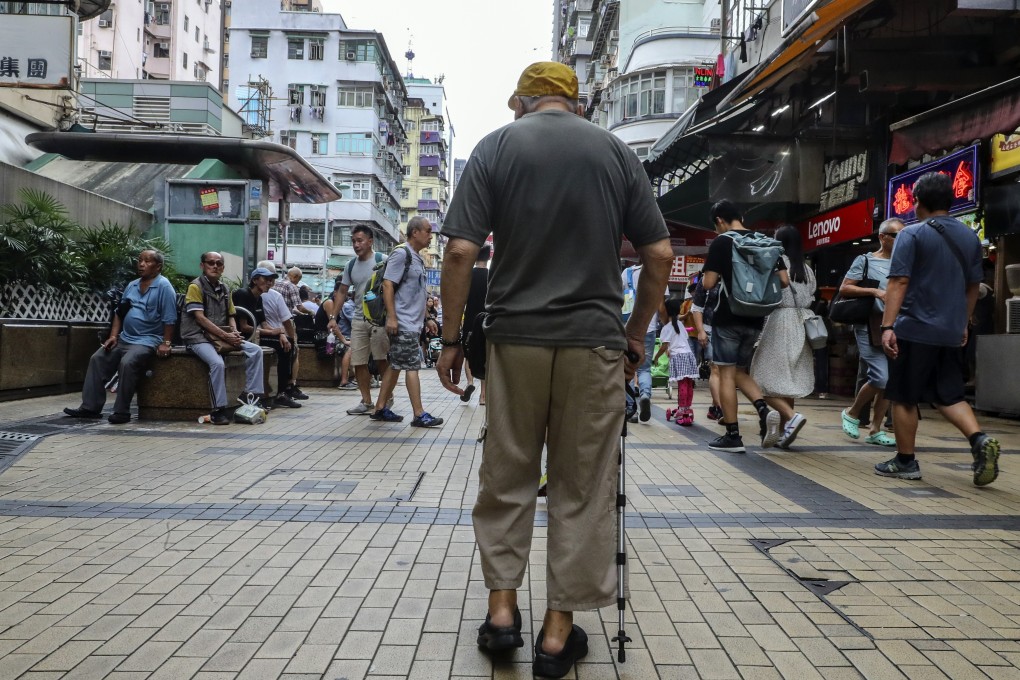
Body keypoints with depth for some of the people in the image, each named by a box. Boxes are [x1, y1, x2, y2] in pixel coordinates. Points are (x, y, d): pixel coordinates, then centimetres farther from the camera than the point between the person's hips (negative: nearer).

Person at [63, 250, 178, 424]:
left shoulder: (163, 286, -11)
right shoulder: (132, 285, 13)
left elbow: (169, 318, -16)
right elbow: (120, 312, 18)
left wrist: (166, 343, -21)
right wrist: (113, 336, 7)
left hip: (148, 340, -8)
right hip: (124, 338, 8)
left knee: (127, 363, -31)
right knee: (97, 359, -3)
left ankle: (122, 411, -20)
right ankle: (90, 407, 1)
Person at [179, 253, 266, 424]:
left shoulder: (225, 289, 14)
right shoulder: (196, 286, -6)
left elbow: (230, 316, 18)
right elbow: (200, 318, -14)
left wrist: (234, 333, -5)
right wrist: (225, 336, -18)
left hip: (222, 336, 7)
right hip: (198, 337, -7)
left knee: (255, 350, -8)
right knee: (218, 363, -33)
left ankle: (251, 394, -8)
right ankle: (219, 409, -24)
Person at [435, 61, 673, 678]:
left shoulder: (495, 146, 3)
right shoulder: (617, 151, 7)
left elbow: (461, 251, -6)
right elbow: (660, 254, 2)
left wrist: (451, 339, 1)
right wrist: (637, 334, 12)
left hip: (515, 336, 0)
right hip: (596, 340, 0)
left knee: (507, 477, 15)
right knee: (583, 488, 8)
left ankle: (502, 609, 20)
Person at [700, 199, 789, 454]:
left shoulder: (721, 242, -8)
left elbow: (708, 284, -12)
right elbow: (784, 281, 6)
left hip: (728, 318, -6)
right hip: (754, 319, 6)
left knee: (726, 373, 1)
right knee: (740, 371, 18)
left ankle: (732, 436, 2)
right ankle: (765, 410, -6)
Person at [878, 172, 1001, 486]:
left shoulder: (912, 235, -8)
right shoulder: (970, 237, 11)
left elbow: (898, 283, -16)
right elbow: (973, 287, 17)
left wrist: (887, 325, -19)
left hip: (914, 330, -6)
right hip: (951, 333, 6)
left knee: (904, 398, 5)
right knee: (949, 396, 14)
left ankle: (905, 462, 11)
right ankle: (980, 440, -8)